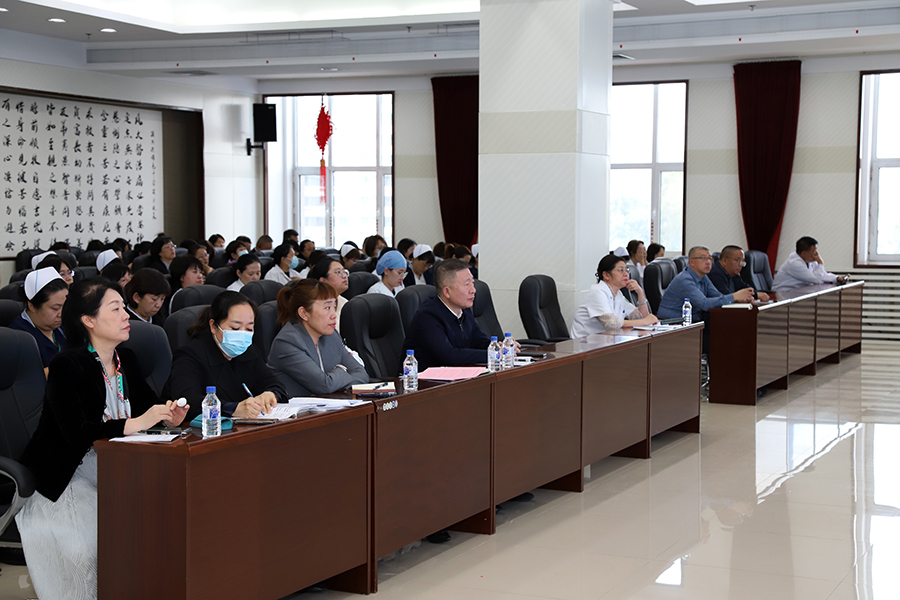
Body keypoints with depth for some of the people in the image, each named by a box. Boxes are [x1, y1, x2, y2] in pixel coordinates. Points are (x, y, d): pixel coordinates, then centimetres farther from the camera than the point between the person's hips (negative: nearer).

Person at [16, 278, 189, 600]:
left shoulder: (126, 360, 9)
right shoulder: (67, 365, -14)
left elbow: (149, 405, 10)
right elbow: (75, 432, -25)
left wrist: (168, 417, -14)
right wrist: (135, 423, -32)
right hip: (66, 475, -6)